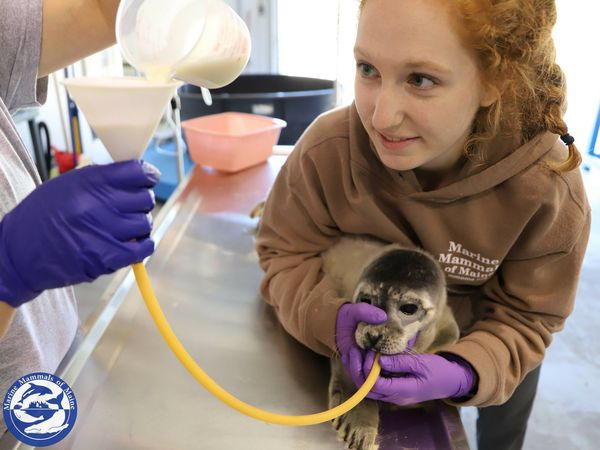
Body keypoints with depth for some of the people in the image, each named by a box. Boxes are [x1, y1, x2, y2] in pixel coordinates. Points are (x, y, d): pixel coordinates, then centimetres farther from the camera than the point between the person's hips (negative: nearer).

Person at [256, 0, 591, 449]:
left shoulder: (549, 190, -34)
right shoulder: (327, 147, -35)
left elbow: (524, 319, -24)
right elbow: (286, 253, -22)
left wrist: (464, 373, -45)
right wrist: (330, 315, -43)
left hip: (487, 337, 1)